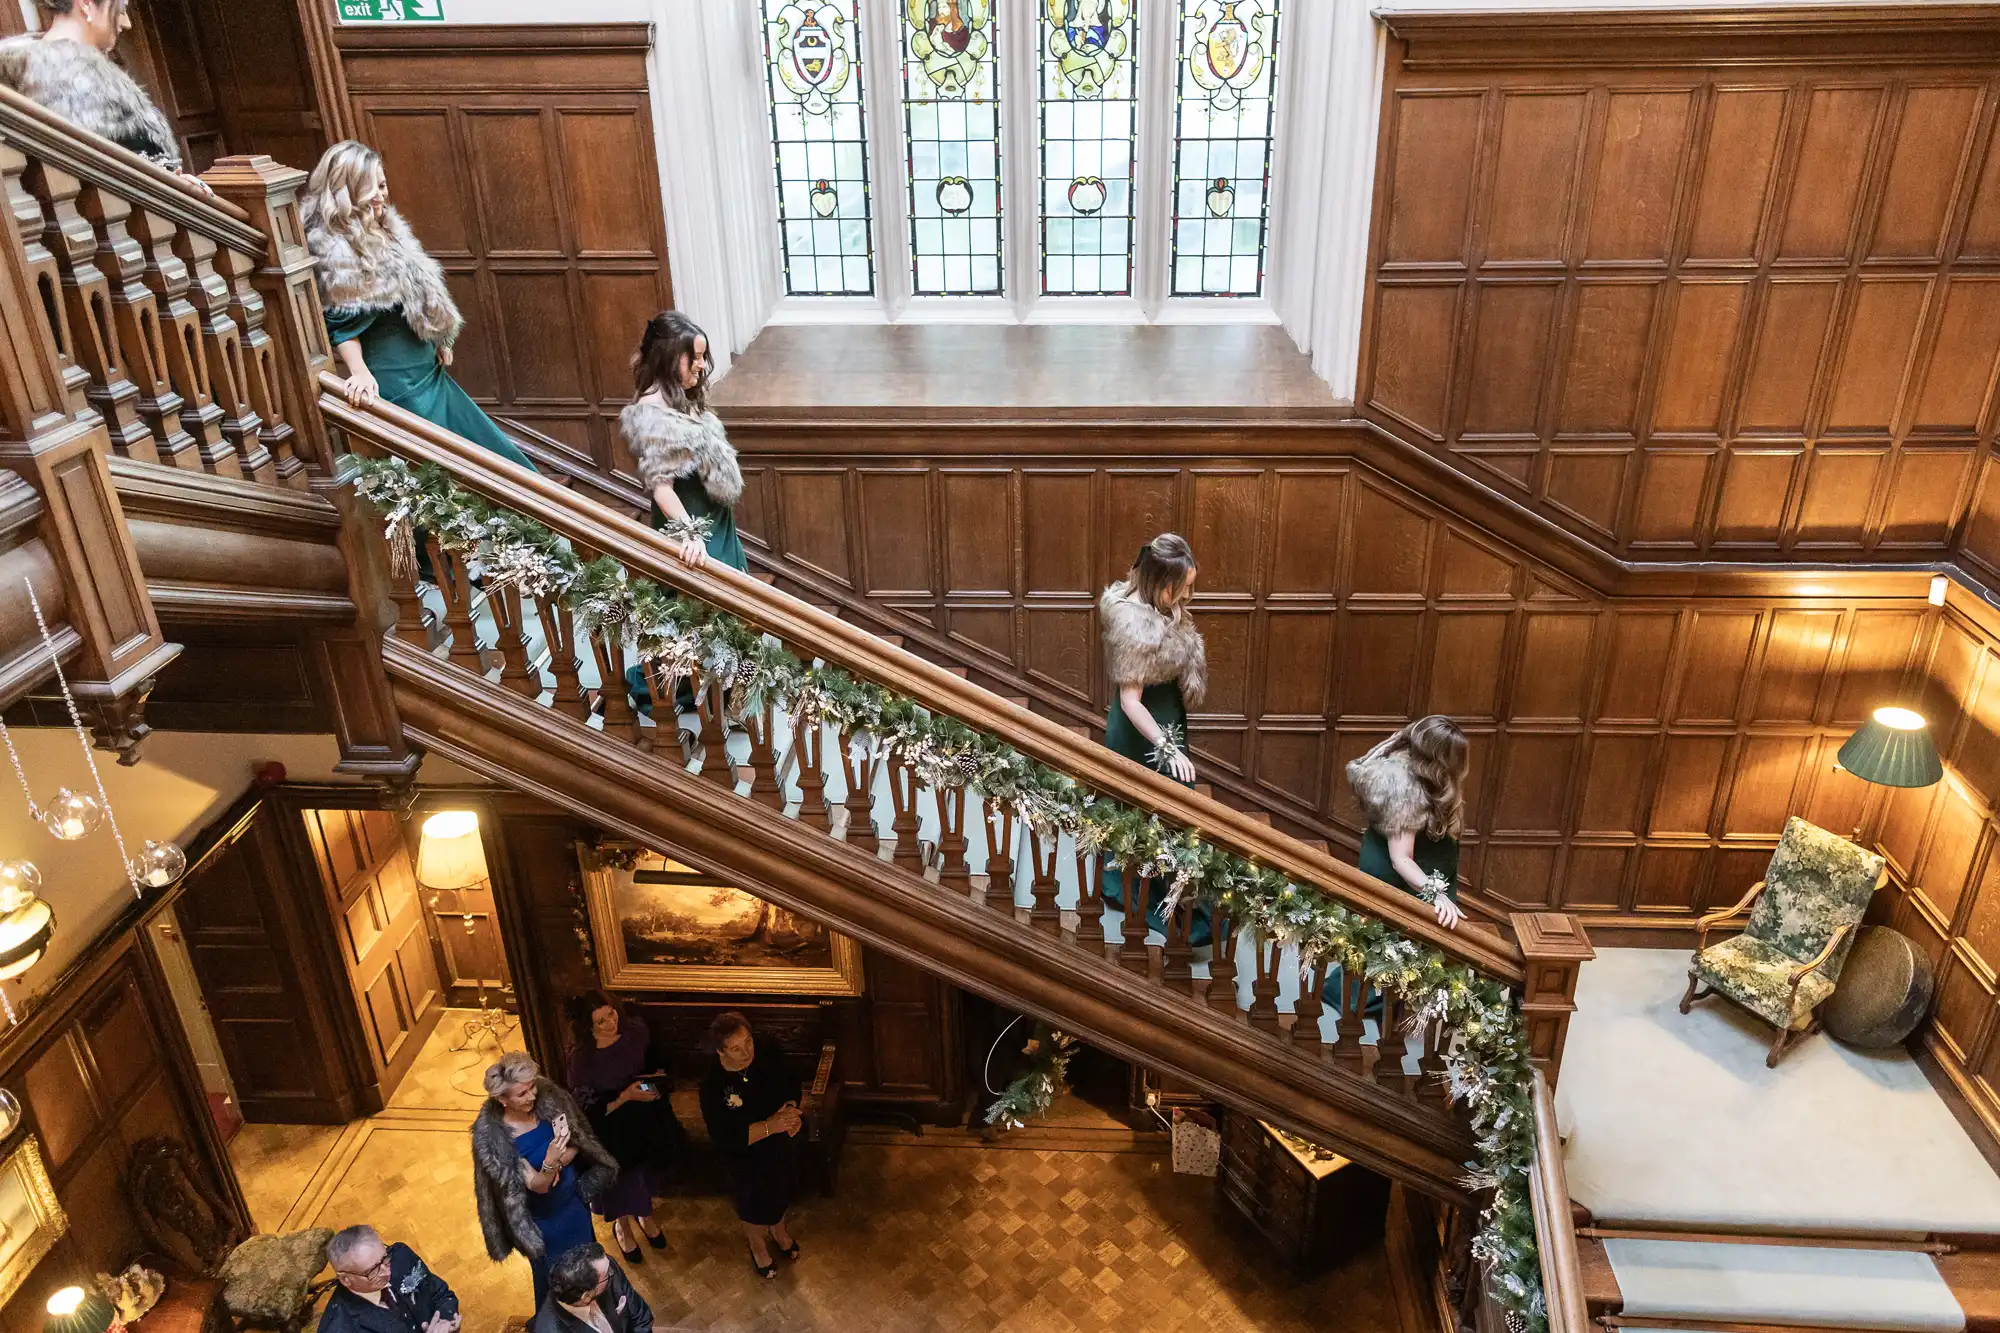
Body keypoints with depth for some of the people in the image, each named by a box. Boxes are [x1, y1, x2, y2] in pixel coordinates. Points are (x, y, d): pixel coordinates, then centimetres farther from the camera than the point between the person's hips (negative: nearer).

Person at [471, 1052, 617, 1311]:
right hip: (543, 1218, -4)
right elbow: (538, 1185, -27)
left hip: (574, 1200, 4)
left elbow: (580, 1141, -5)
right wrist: (549, 1163, -47)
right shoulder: (492, 1137, -30)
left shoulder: (547, 1098, -19)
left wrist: (561, 1160, -24)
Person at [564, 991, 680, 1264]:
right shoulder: (582, 1059, -30)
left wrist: (657, 1078, -15)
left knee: (648, 1173, 27)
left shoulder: (635, 1029, -18)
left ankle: (646, 1216, 59)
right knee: (624, 1182, 20)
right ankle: (623, 1227, 54)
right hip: (613, 1130, -4)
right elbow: (587, 1109, -23)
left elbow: (655, 1061, 3)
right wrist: (625, 1096, -31)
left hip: (647, 1120, 4)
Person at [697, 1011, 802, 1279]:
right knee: (754, 1206, 22)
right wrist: (770, 1126, -39)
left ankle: (778, 1231, 63)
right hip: (748, 1159, -4)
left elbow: (791, 1086, -2)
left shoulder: (768, 1061, -20)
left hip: (783, 1146, 4)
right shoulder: (713, 1087, -32)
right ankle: (757, 1246, 55)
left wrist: (791, 1108, -22)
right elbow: (725, 1138, -32)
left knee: (782, 1194, 30)